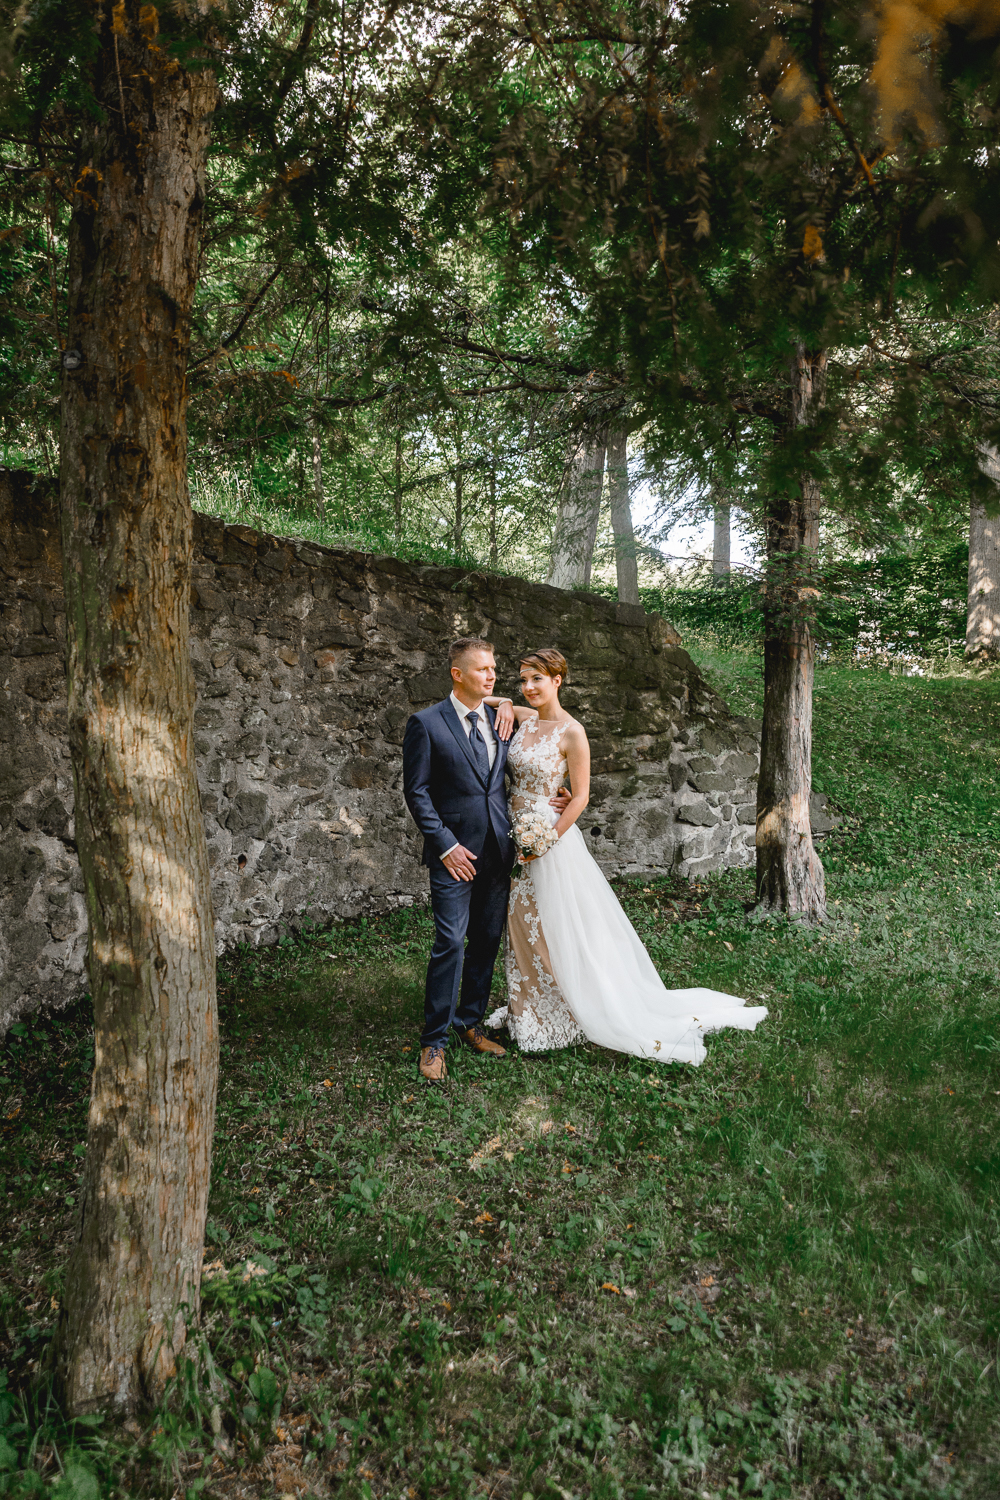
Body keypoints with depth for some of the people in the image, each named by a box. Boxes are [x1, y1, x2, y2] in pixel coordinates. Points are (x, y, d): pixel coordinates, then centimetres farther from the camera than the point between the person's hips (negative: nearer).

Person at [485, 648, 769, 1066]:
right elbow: (487, 701, 21)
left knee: (561, 930, 3)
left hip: (553, 840, -7)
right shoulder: (524, 718, 3)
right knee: (524, 928, 16)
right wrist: (496, 703, -3)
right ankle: (530, 1011, 32)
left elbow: (580, 797, -13)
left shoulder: (571, 732, -13)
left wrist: (544, 843, -15)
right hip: (517, 839, 7)